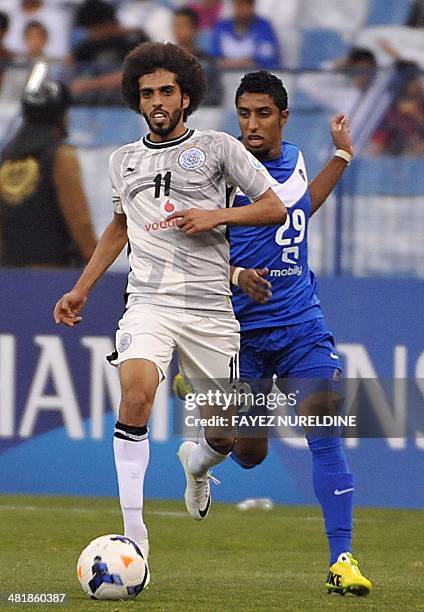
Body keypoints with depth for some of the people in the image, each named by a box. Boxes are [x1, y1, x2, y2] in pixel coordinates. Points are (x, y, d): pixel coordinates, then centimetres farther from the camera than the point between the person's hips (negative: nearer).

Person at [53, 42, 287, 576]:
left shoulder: (218, 147, 4)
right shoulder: (124, 161, 15)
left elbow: (274, 209, 4)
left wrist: (215, 216, -10)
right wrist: (81, 288, 27)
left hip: (211, 307, -1)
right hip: (148, 304, 1)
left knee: (226, 435, 3)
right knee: (136, 397, -27)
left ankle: (196, 463, 43)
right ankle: (134, 532, -26)